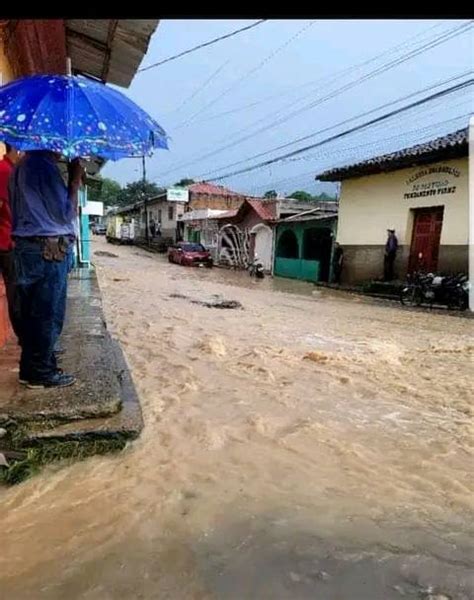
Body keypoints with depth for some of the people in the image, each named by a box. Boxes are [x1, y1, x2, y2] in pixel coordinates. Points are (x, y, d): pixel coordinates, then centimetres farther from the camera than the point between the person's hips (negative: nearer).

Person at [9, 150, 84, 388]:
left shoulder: (23, 166, 17)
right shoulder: (44, 166, -14)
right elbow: (66, 213, -13)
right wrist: (74, 180, -7)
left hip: (28, 247, 10)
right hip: (49, 250, -10)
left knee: (32, 313, 15)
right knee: (48, 315, -1)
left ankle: (30, 367, 24)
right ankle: (42, 372, 8)